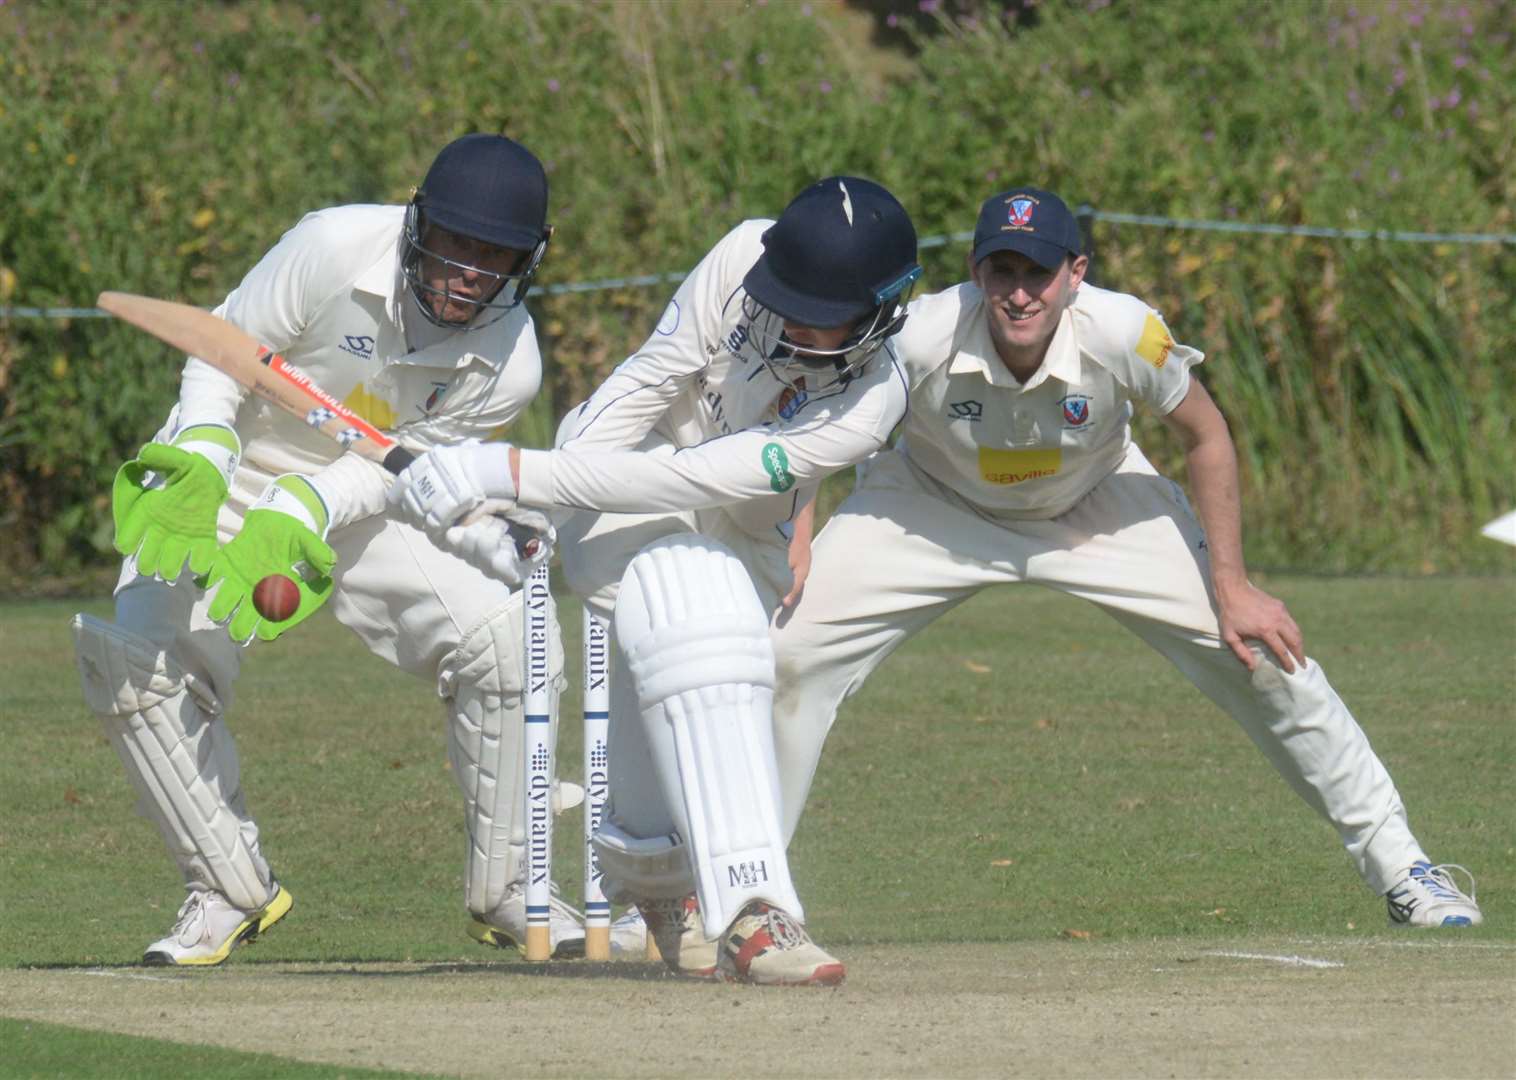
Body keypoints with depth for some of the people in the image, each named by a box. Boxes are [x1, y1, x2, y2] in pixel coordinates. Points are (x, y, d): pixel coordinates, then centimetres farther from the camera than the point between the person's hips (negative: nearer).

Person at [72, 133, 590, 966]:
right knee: (139, 663, -22)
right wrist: (204, 453, -31)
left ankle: (505, 889, -3)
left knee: (504, 634, -20)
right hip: (225, 483, -1)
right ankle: (230, 890, -3)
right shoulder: (336, 250, -27)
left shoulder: (507, 366, -18)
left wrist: (303, 515, -31)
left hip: (363, 501, 2)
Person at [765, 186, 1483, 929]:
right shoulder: (919, 340, -33)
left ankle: (1399, 868, 8)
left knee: (1262, 648, -7)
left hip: (1095, 506, 0)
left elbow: (1204, 435, -13)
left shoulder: (1121, 332, -32)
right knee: (793, 653, -16)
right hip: (937, 507, 0)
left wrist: (1231, 587, -12)